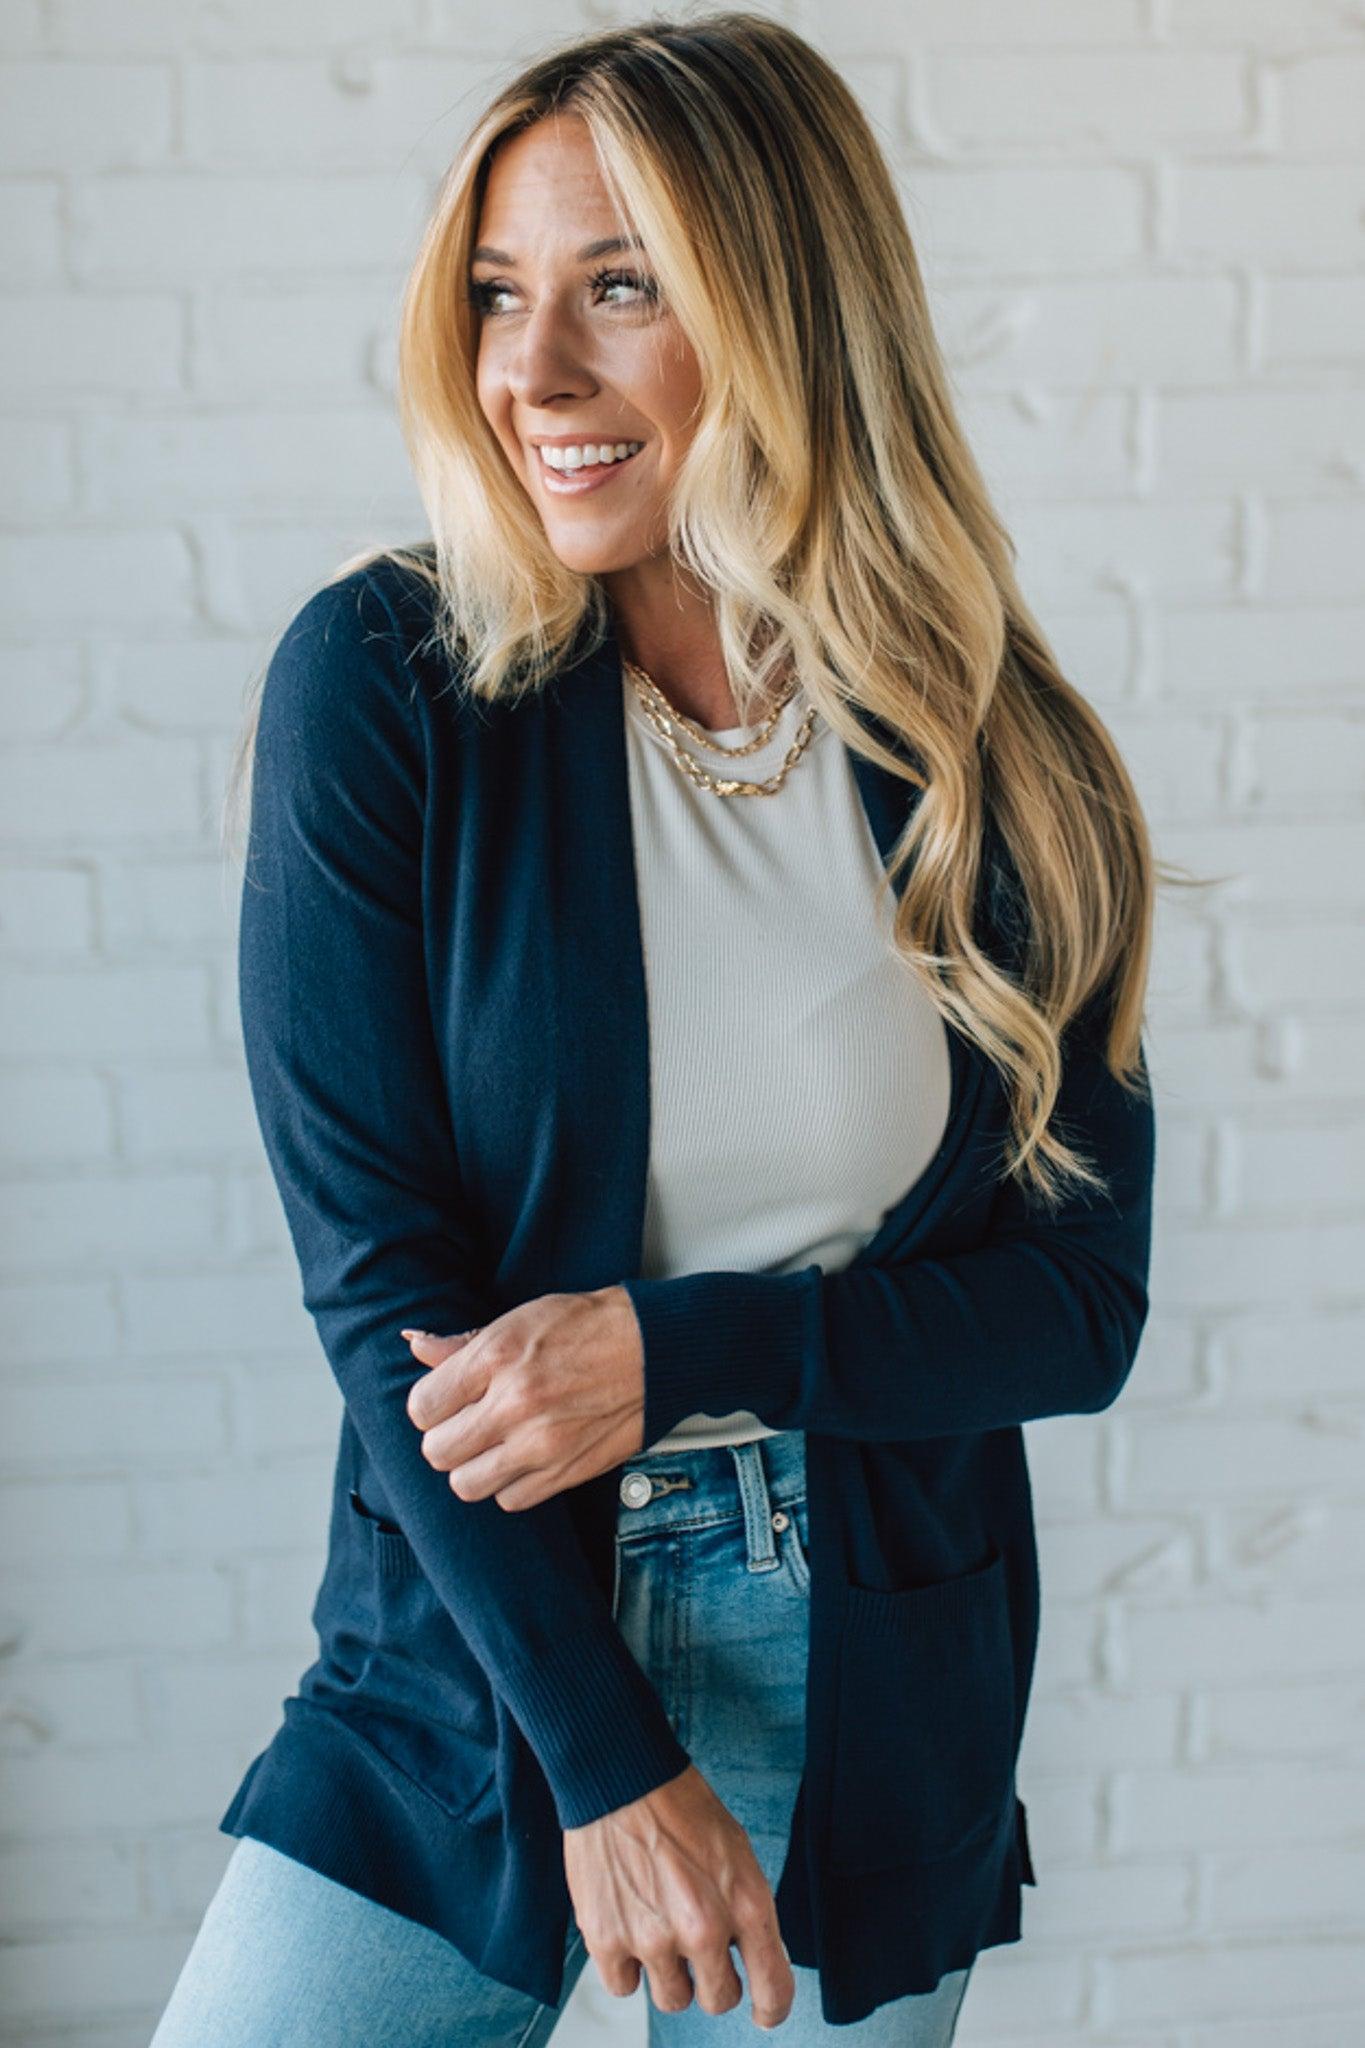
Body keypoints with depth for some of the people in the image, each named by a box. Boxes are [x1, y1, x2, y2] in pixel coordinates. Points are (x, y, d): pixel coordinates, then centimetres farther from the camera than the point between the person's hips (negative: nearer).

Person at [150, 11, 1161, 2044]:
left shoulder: (1004, 772, -5)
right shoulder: (381, 684, -10)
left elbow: (1082, 1299, -2)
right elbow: (375, 1265, -12)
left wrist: (681, 1348, -17)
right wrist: (604, 1754, -14)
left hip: (880, 1695, 1)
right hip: (474, 1664, -1)